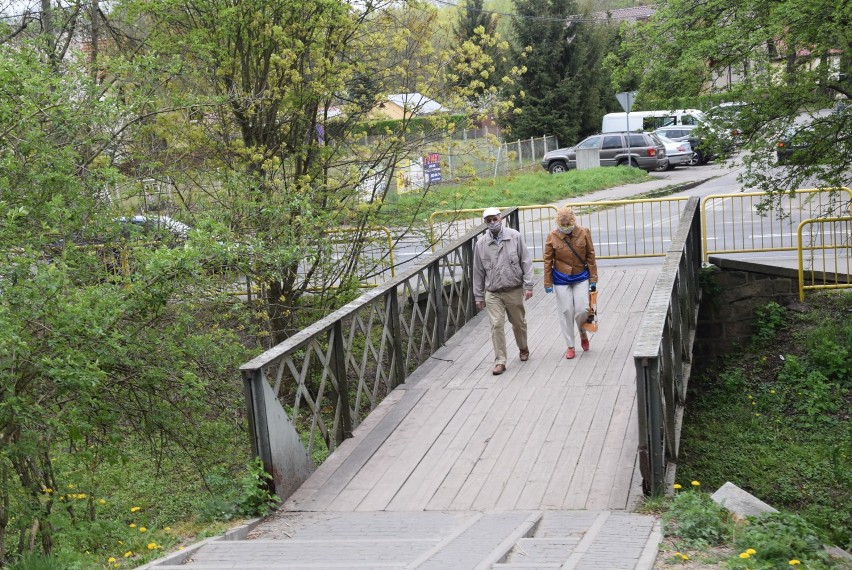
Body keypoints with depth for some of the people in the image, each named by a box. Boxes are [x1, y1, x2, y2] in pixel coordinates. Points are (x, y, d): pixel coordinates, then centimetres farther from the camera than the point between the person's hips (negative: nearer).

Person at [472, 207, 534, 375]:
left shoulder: (515, 236, -5)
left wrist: (528, 285, -8)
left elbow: (526, 262, -3)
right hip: (493, 293, 0)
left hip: (514, 290, 0)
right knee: (496, 325, -8)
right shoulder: (481, 244, -1)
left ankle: (523, 348, 42)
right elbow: (478, 271, 5)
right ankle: (500, 361, -1)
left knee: (519, 323, 15)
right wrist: (478, 296, 6)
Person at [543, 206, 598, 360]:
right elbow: (548, 261, 0)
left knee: (582, 309, -6)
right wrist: (548, 283, 0)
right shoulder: (552, 237, -7)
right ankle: (570, 346, 14)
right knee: (566, 312, 2)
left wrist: (593, 280, 0)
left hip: (581, 278, 0)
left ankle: (583, 333, 26)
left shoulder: (584, 233, -6)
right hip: (561, 280, 0)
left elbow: (590, 257, 0)